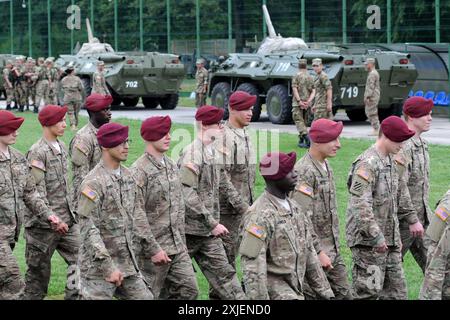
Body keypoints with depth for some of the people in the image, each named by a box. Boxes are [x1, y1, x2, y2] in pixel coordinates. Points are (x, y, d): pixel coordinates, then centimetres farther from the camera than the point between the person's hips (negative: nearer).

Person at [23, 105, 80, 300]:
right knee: (38, 270, 4)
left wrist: (70, 213, 16)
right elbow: (36, 192, -17)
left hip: (67, 220, 7)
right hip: (43, 224, -7)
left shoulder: (62, 147, 10)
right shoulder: (37, 152, -14)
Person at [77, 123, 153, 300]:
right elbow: (88, 229, -19)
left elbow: (137, 214, 17)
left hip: (128, 262, 8)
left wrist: (151, 248, 15)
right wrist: (108, 266, -22)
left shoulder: (127, 176, 8)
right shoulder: (93, 182, -16)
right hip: (99, 265, -8)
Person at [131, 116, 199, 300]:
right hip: (153, 248, -8)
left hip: (178, 248, 8)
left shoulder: (171, 165, 11)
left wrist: (182, 241, 16)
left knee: (189, 290, 5)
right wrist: (153, 249, -19)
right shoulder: (139, 171, -15)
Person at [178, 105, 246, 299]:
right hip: (190, 227, -8)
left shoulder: (212, 152, 11)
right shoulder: (192, 154, -16)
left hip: (209, 232, 8)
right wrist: (213, 223, -21)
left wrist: (214, 222, 15)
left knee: (222, 272, 5)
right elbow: (187, 194, -23)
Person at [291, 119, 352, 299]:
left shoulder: (326, 166, 11)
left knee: (343, 294, 11)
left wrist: (334, 247, 19)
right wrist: (318, 252, -22)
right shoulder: (304, 172, -19)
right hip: (314, 251, -9)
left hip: (332, 251, 9)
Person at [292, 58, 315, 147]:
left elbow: (295, 89, -14)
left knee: (299, 121, -8)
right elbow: (313, 91, 1)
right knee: (304, 121, 14)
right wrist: (308, 101, -7)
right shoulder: (311, 77, 9)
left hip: (297, 103, -5)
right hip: (307, 103, 5)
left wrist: (299, 101, -15)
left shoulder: (296, 76, -5)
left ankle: (307, 137, -28)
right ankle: (301, 141, 17)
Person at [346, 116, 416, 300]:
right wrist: (376, 237, -24)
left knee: (396, 291, 10)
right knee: (368, 291, -5)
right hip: (368, 242, -9)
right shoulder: (367, 164, -16)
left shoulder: (392, 162, 13)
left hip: (389, 240, 9)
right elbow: (361, 205, -24)